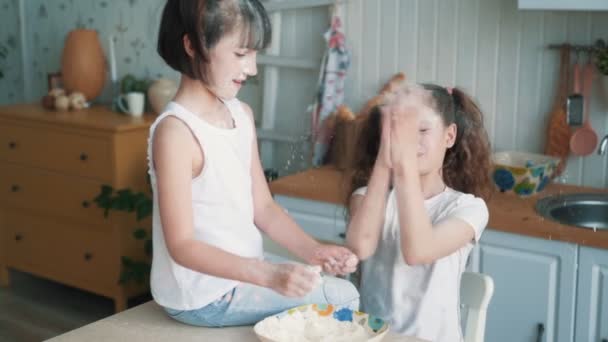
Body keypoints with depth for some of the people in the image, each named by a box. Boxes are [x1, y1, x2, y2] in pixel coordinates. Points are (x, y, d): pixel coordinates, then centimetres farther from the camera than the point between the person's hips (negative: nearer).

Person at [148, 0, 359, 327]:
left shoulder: (242, 114, 3)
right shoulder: (176, 131, -23)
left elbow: (262, 207, 7)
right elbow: (182, 246, -23)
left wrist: (313, 250, -7)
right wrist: (267, 275, -31)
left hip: (242, 269, 8)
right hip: (201, 296, -8)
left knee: (345, 292, 12)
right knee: (340, 301, -5)